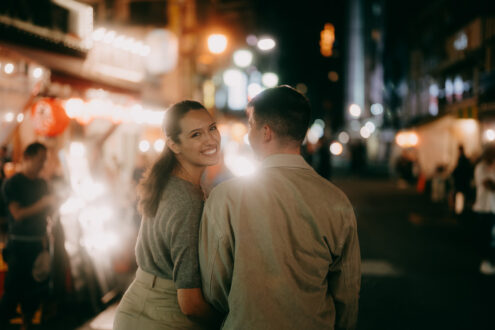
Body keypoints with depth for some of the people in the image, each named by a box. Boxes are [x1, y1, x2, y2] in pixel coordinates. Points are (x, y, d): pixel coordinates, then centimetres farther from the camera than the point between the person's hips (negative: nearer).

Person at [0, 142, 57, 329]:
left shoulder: (42, 184, 13)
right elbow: (18, 214, -14)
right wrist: (43, 203, -16)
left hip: (38, 244, 6)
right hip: (19, 245, -6)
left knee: (35, 289, 9)